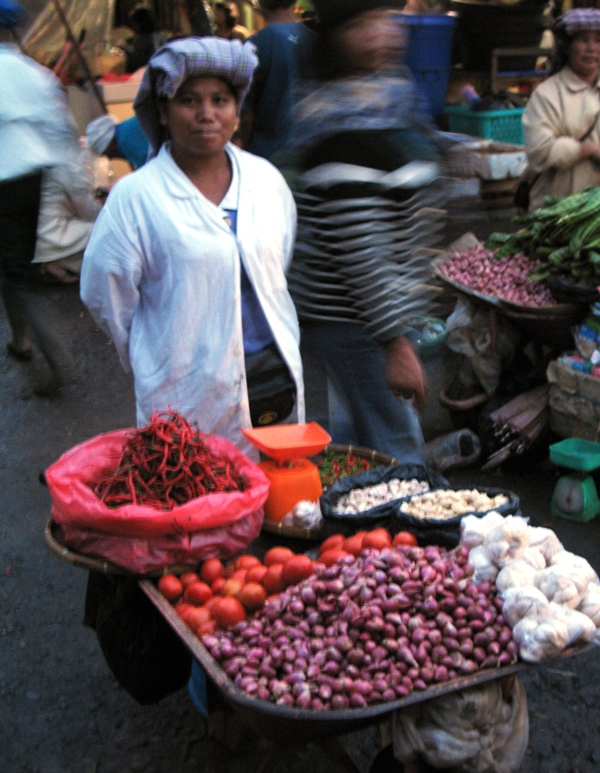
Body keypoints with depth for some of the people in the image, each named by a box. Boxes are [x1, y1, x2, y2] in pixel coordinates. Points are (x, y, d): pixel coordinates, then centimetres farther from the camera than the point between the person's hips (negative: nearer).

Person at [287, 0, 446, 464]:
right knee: (398, 453, -2)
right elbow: (358, 246, -26)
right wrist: (394, 343, -25)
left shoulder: (383, 98, 12)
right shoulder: (352, 124, -22)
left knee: (356, 431, 24)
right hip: (353, 321, -11)